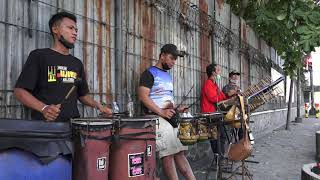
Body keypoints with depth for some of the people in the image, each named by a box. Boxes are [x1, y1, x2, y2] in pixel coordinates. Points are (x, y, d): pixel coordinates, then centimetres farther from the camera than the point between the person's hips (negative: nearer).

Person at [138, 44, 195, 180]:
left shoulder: (168, 76, 22)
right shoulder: (150, 73, -3)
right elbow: (143, 96, -15)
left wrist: (176, 110, 9)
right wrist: (161, 112, -21)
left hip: (171, 118, 8)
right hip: (156, 118, -8)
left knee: (179, 152, 5)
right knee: (168, 154, -10)